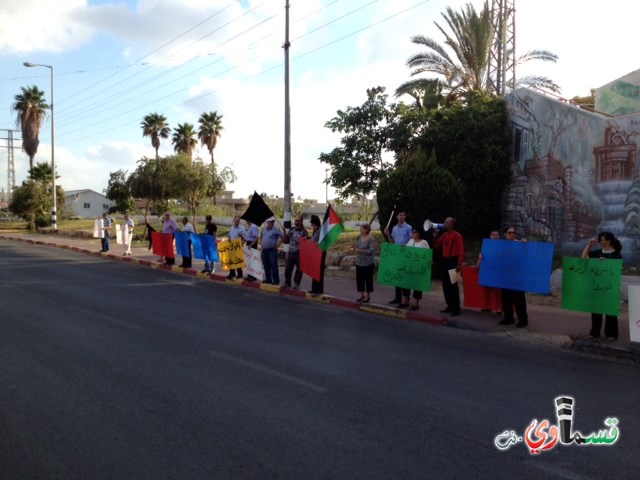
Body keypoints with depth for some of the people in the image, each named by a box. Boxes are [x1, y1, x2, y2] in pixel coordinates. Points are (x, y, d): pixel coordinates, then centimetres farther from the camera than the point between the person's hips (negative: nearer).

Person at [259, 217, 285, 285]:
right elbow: (261, 236, 29)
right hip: (264, 250, 6)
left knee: (273, 265, -8)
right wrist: (261, 242, 17)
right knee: (266, 266, 11)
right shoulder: (264, 229, 11)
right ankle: (268, 279, 21)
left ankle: (276, 280, -5)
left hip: (272, 250, -6)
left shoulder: (276, 230, -7)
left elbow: (283, 236, -9)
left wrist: (278, 243, -10)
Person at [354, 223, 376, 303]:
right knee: (359, 279, 10)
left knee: (368, 279, 2)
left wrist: (360, 250, -23)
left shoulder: (371, 239, -12)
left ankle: (367, 296, 11)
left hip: (368, 263, -7)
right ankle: (361, 295, 22)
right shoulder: (359, 237, 9)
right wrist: (355, 247, -4)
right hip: (359, 262, 7)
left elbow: (372, 250, -20)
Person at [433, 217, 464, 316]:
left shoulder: (457, 235, -9)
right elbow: (436, 246, 18)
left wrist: (459, 264, -21)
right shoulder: (444, 235, 14)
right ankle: (450, 306, 17)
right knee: (445, 285, 9)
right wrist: (436, 235, 6)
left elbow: (461, 250, -14)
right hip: (444, 261, 8)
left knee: (453, 285, -8)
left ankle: (456, 308, -4)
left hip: (452, 261, -8)